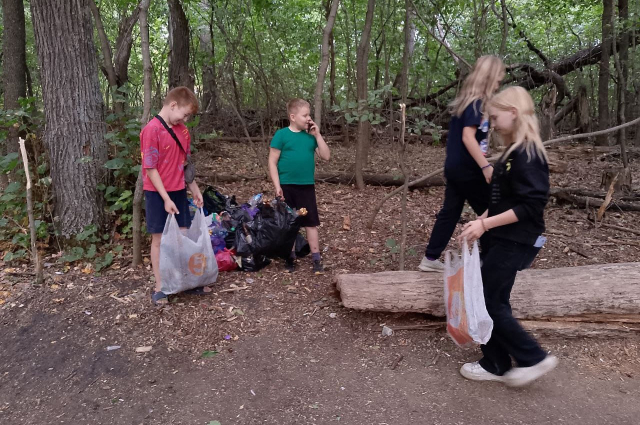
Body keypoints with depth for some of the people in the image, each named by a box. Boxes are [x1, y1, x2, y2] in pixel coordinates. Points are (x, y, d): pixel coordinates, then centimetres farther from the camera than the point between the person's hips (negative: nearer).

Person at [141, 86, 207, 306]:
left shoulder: (182, 131, 6)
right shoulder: (151, 130, -16)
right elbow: (150, 169, -17)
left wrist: (195, 190, 12)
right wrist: (166, 199, -18)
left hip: (179, 191, 6)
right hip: (158, 193, -6)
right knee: (159, 239, 4)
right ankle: (160, 287, 15)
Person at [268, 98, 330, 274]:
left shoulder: (311, 136, 6)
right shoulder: (282, 134, -6)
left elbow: (326, 156, 2)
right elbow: (272, 162, -6)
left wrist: (317, 135, -4)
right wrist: (277, 186, -11)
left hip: (307, 186, 3)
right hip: (287, 186, -3)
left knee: (311, 223, 6)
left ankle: (316, 259, 14)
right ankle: (290, 257, 23)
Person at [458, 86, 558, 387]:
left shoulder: (528, 154, -19)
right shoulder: (514, 152, 10)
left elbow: (530, 206, -24)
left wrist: (485, 224, -23)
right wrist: (481, 221, 4)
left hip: (515, 242, -10)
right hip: (503, 239, 10)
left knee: (488, 301, -1)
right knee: (494, 300, 14)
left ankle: (533, 358, 14)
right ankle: (496, 365, 27)